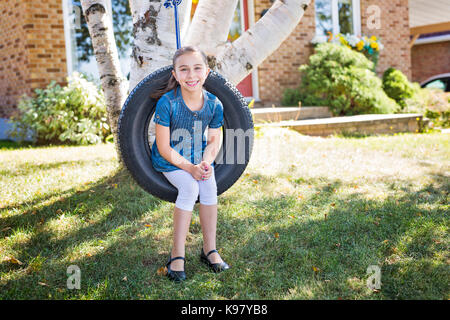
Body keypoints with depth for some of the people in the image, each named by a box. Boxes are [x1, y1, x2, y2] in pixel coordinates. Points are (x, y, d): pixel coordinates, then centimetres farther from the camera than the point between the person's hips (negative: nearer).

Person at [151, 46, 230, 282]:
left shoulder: (214, 104, -11)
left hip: (199, 157, 4)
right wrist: (190, 168, -26)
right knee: (189, 187, -28)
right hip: (169, 159, -3)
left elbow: (214, 139, 1)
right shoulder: (167, 103, -23)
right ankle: (177, 254, -19)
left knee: (209, 186, -23)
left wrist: (206, 162, -19)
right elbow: (164, 147, -18)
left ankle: (209, 249, -10)